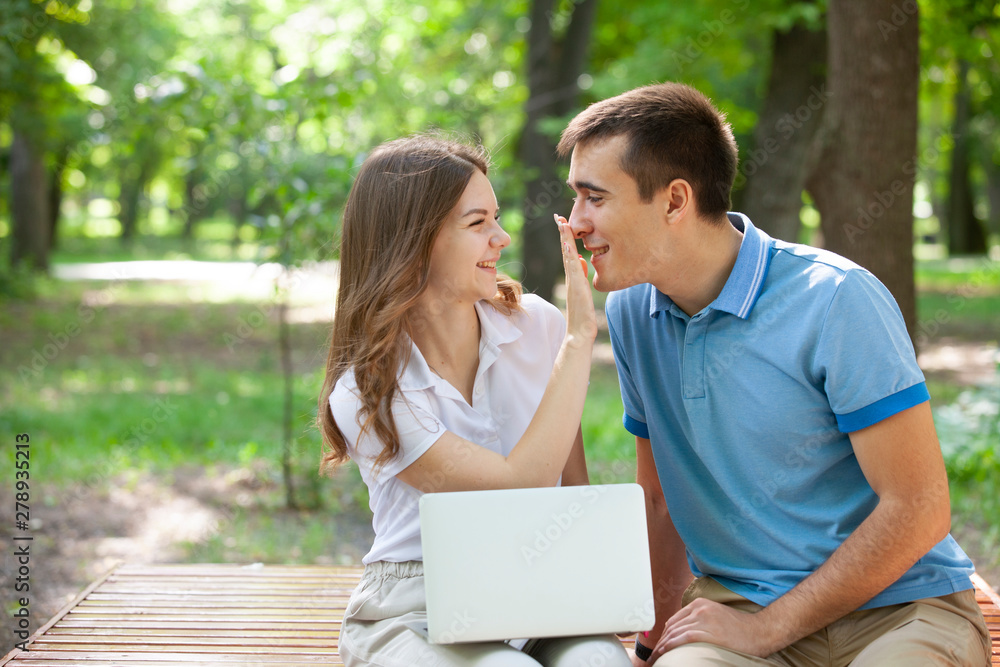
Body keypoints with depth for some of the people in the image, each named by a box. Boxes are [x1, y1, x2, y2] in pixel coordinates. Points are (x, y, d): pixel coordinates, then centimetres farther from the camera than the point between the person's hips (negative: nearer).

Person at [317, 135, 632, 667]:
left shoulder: (536, 325, 1)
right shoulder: (364, 396, -12)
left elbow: (575, 487, 10)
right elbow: (522, 485, -21)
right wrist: (579, 337, -19)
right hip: (417, 616, -2)